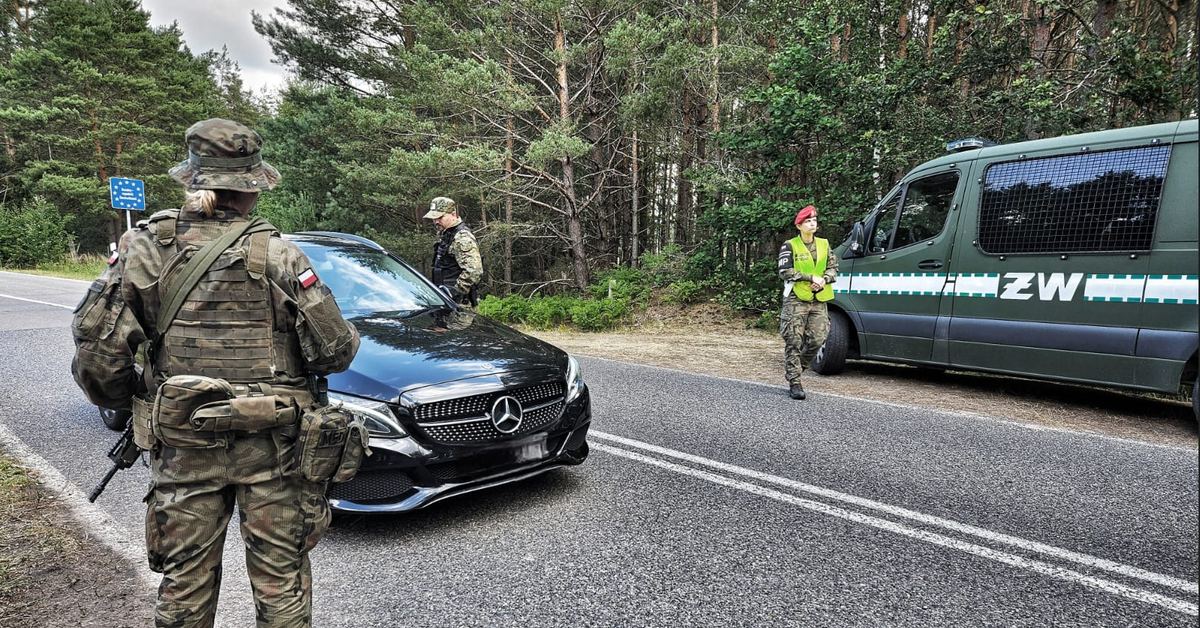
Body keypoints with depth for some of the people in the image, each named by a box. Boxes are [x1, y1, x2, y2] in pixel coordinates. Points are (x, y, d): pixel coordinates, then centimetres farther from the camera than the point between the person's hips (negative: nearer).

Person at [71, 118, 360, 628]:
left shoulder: (143, 247, -4)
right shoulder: (275, 255, -13)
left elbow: (96, 350, -6)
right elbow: (333, 350, -13)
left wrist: (126, 403, 12)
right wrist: (350, 338, 9)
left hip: (182, 447, 3)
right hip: (272, 448, -2)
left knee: (184, 583, 20)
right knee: (280, 578, 14)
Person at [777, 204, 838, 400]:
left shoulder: (824, 244, 14)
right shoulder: (789, 246, -1)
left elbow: (833, 267, 16)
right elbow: (785, 272, -9)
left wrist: (824, 280, -5)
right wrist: (811, 277, -14)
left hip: (819, 300, 5)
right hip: (796, 299, -4)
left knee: (818, 339, -3)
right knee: (794, 342, -4)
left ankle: (797, 367, 22)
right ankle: (794, 383, 1)